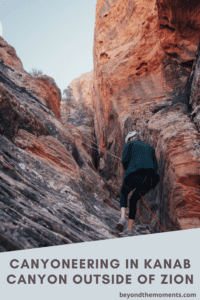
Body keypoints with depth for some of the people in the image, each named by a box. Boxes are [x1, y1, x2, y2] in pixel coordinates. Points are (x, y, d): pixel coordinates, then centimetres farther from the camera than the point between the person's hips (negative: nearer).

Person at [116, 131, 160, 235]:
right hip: (149, 178, 4)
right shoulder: (150, 147, 33)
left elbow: (125, 160, 4)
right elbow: (155, 167, 23)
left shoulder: (130, 144, 19)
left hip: (135, 175, -4)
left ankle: (122, 217, 3)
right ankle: (129, 229, 21)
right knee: (133, 200, 27)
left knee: (124, 193, 28)